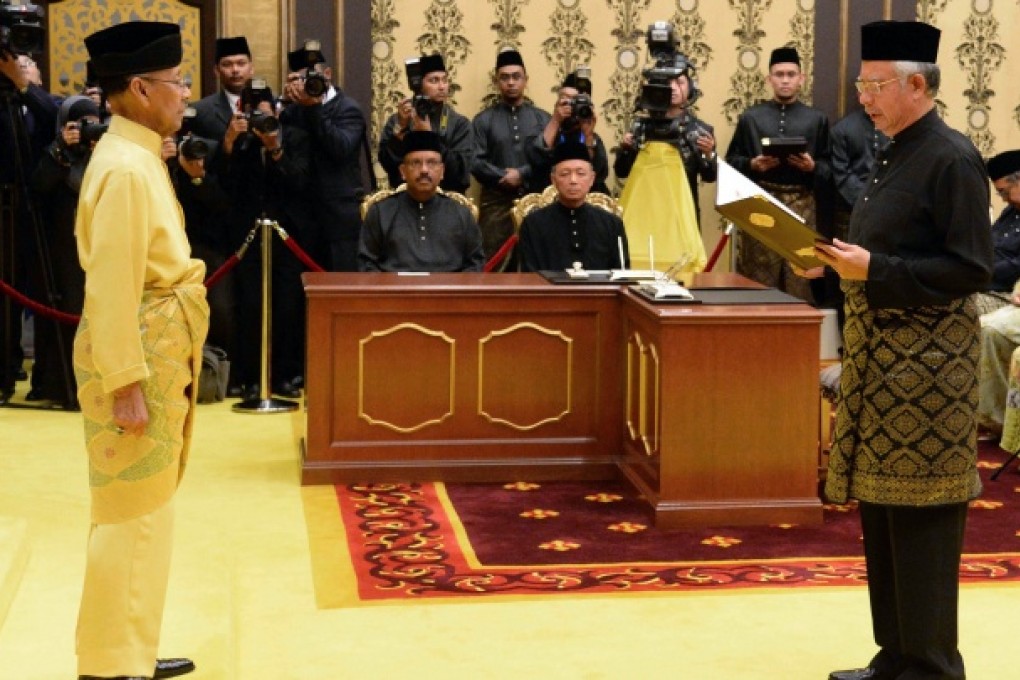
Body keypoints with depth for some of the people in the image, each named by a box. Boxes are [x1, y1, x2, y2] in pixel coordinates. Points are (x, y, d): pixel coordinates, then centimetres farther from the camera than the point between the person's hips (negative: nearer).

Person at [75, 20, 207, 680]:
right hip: (134, 361, -10)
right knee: (133, 514, -3)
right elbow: (111, 287, -23)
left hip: (158, 357, 10)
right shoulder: (125, 167, -19)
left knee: (145, 509, 17)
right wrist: (125, 384, -23)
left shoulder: (140, 156, 12)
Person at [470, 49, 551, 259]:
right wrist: (505, 177, -11)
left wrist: (522, 175, -10)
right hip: (496, 201, -1)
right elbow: (475, 162, -2)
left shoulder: (542, 119, 13)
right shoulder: (483, 120, 9)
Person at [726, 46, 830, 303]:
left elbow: (827, 168, 8)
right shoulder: (750, 117, 10)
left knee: (799, 277, -1)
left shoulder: (817, 119, 10)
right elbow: (731, 161, 9)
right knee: (758, 277, -1)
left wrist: (812, 167, -12)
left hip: (800, 206, 0)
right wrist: (753, 164, -9)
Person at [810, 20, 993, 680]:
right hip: (880, 354, 9)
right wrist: (841, 261, 4)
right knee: (879, 506, 13)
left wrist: (873, 269, -20)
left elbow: (971, 268, -17)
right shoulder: (898, 157, 14)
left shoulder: (951, 158, -13)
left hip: (926, 361, -9)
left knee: (920, 520, -2)